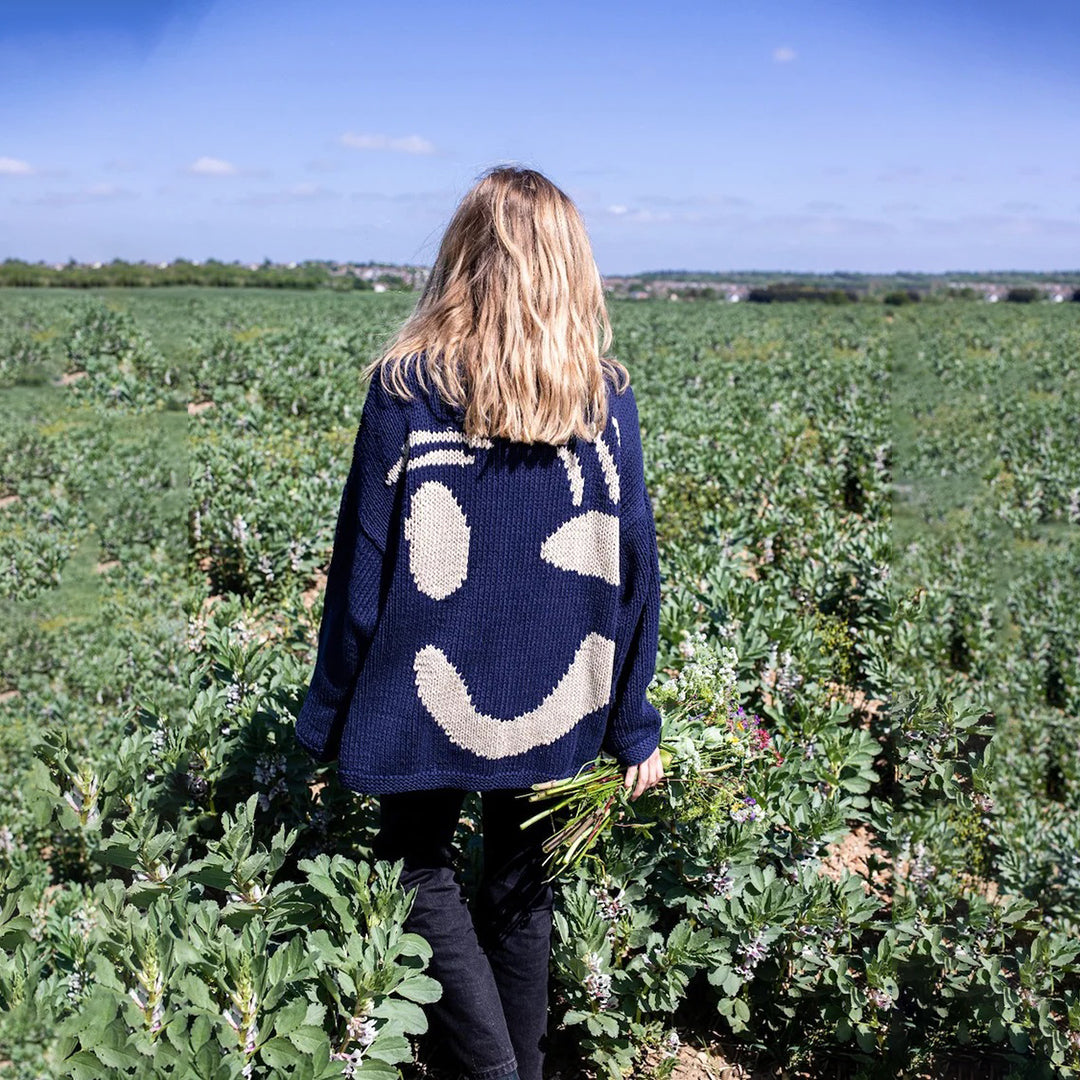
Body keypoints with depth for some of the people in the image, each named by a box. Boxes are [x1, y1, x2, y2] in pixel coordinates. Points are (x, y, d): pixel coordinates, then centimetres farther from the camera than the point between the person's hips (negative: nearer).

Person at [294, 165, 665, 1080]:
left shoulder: (407, 387, -12)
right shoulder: (608, 397, -5)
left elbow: (363, 565, -8)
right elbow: (635, 572, -1)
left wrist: (330, 713, 3)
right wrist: (633, 725, 8)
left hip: (427, 700, -3)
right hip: (554, 706, 3)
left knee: (422, 865, 18)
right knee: (522, 886, 20)